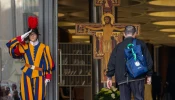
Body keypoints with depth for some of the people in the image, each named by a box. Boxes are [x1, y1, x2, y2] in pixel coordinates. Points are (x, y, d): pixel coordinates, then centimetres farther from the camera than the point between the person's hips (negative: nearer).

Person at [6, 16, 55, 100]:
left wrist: (47, 77, -1)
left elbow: (48, 63, 3)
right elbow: (10, 45, -5)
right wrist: (22, 38, -10)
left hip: (39, 76, -1)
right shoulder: (24, 47, 4)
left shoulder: (43, 47, 1)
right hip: (27, 75, 1)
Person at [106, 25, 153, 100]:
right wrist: (149, 75, 13)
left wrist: (109, 77, 13)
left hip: (122, 78, 2)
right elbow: (148, 60, 6)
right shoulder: (140, 44, 7)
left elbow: (112, 62, 9)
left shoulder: (118, 46, 11)